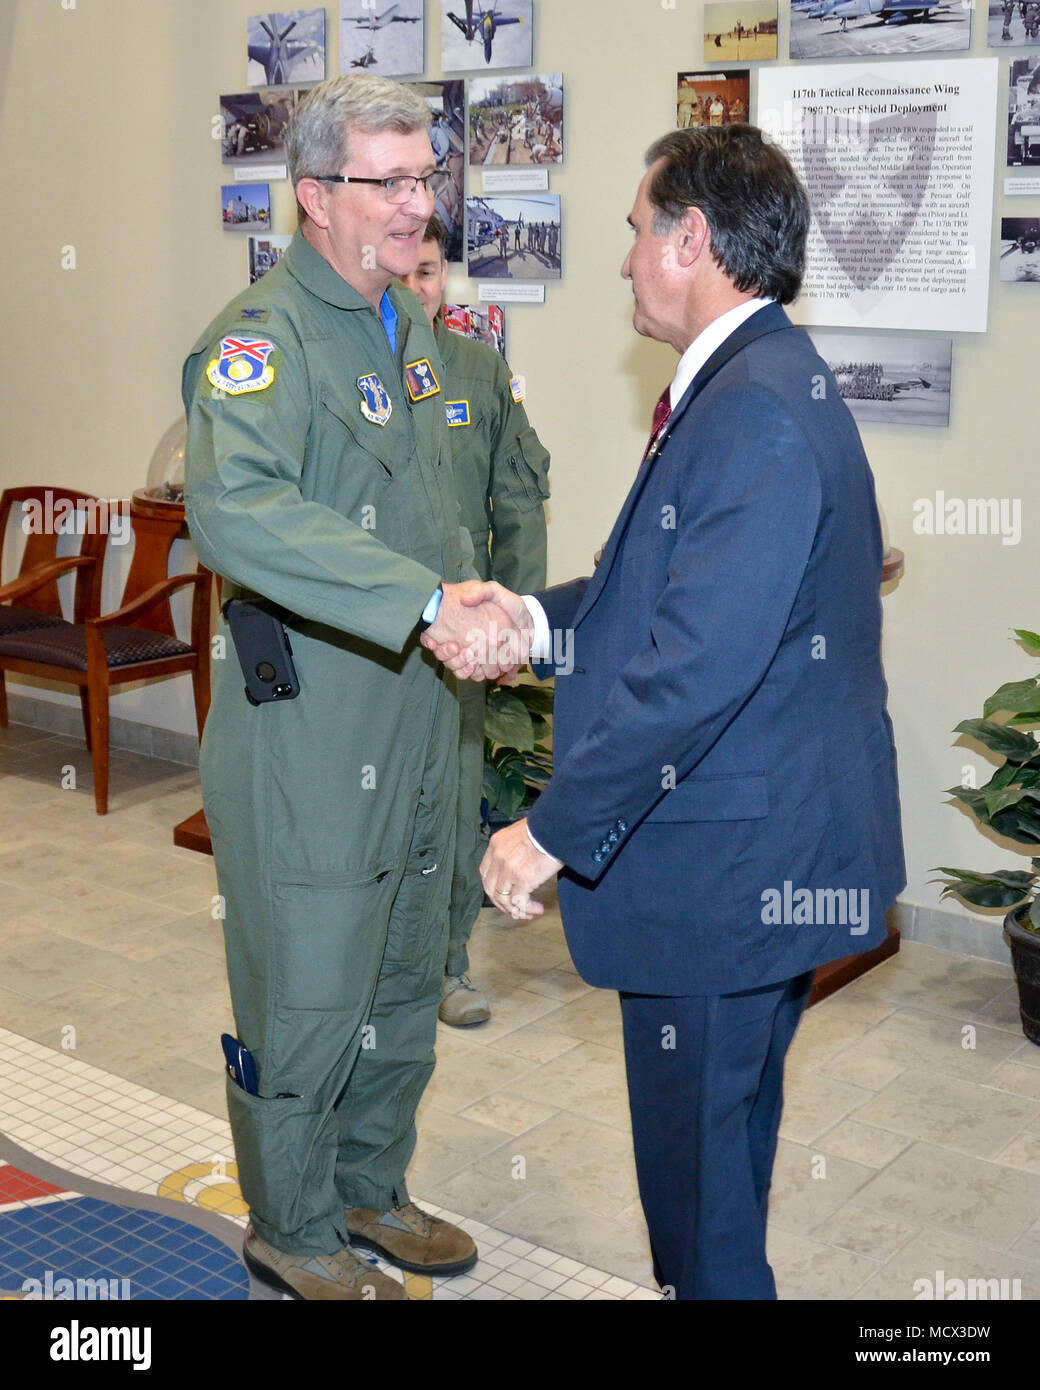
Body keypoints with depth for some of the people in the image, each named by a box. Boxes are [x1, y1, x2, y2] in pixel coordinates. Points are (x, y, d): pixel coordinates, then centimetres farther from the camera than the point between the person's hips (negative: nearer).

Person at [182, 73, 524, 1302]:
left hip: (414, 718, 9)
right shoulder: (263, 335, -17)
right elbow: (235, 508, -36)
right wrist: (425, 598, -39)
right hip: (308, 730, -8)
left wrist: (472, 607, 11)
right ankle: (294, 1233, 26)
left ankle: (370, 1190, 39)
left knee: (404, 984, 20)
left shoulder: (408, 324, 12)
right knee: (307, 999, 5)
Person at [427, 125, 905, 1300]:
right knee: (716, 1134, 25)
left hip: (727, 864, -10)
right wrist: (534, 616, 5)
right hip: (756, 847, 10)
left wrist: (554, 829, -22)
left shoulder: (759, 414, -23)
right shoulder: (758, 386, 11)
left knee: (697, 1149, 6)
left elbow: (700, 662, -29)